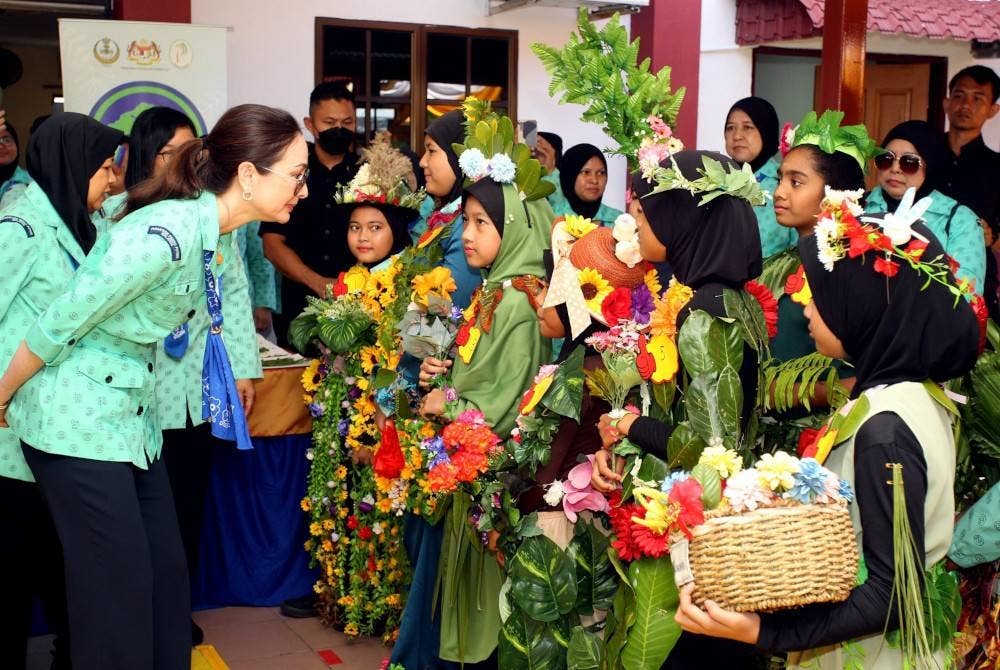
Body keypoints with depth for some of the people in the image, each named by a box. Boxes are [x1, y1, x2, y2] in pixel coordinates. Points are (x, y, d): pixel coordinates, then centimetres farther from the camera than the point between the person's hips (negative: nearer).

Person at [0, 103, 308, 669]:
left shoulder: (206, 228, -1)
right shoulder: (167, 235, -28)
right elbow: (57, 325, -20)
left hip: (131, 412, 8)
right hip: (81, 417, -8)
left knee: (166, 574, 12)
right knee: (120, 587, 0)